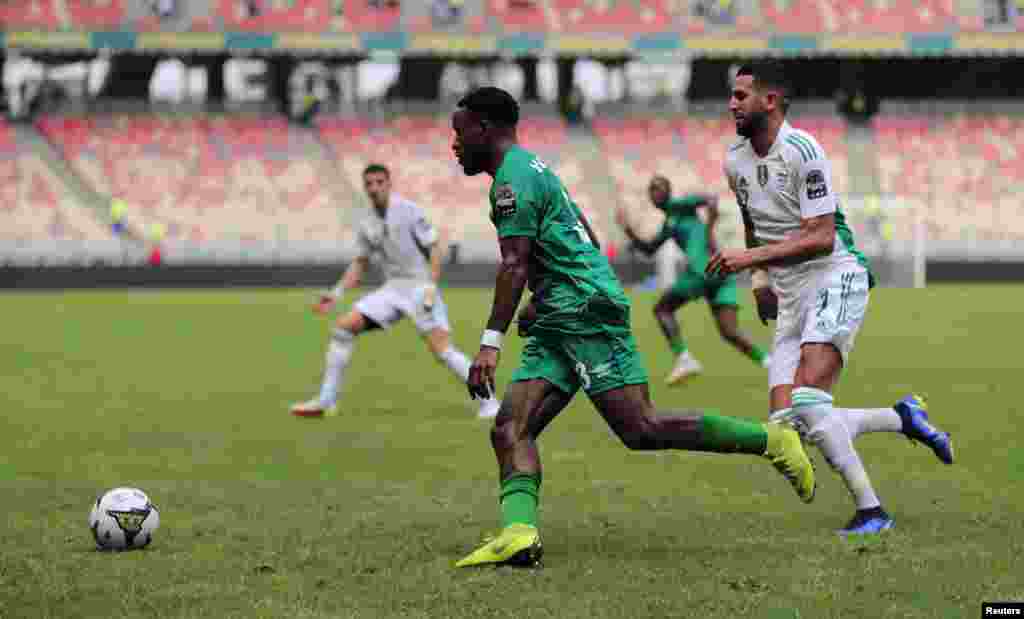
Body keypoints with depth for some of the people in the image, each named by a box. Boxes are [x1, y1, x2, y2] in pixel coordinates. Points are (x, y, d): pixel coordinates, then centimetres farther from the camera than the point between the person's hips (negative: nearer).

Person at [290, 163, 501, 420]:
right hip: (392, 288, 6)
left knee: (441, 348, -19)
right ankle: (326, 401, 2)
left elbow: (435, 248, -10)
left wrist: (431, 285, -20)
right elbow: (360, 264, 19)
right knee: (344, 326, -4)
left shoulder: (409, 211, -10)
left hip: (420, 286, -6)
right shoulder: (367, 226, 8)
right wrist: (336, 293, 9)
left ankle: (488, 402, -9)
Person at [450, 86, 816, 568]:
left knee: (641, 430, -13)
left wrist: (490, 343, -22)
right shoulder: (534, 168, 23)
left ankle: (770, 440, -4)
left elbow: (514, 265, -19)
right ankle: (518, 531, -21)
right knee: (509, 430, -4)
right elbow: (589, 242, 29)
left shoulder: (512, 177, -9)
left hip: (588, 313, -11)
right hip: (557, 328, 11)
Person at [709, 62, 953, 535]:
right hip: (790, 297, 8)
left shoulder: (802, 150, -14)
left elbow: (820, 236, -19)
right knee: (786, 422, -4)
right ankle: (903, 417, 16)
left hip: (834, 280, -8)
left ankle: (870, 510, -17)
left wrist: (751, 257, -22)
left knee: (807, 401, -25)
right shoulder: (735, 162, 10)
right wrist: (760, 278, 18)